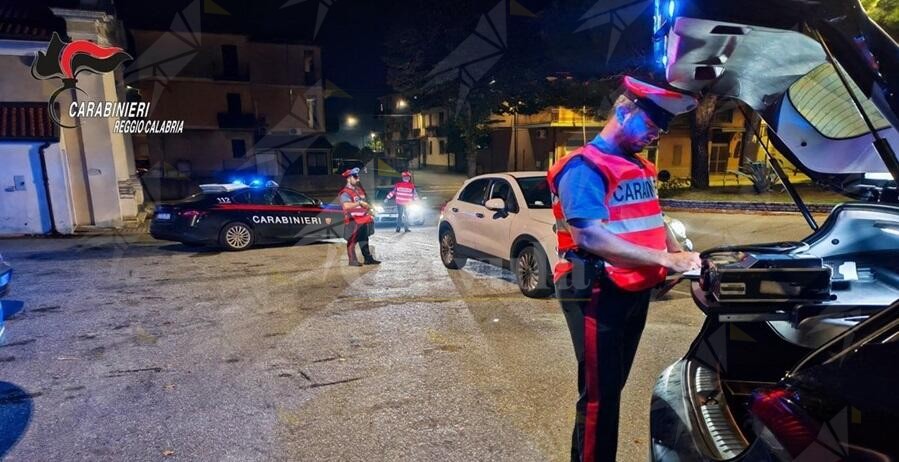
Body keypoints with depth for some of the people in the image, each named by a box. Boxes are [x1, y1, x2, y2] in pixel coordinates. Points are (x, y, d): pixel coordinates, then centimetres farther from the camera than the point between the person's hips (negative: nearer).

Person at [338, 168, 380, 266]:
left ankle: (368, 258, 23)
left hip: (363, 220, 9)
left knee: (364, 240, 15)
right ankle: (352, 260, 5)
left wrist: (369, 211, 18)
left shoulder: (359, 190, 14)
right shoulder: (345, 193, -14)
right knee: (352, 241, -3)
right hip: (353, 221, -9)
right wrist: (359, 202, -31)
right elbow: (346, 206, -32)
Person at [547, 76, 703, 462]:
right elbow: (589, 236, -27)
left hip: (636, 293, 10)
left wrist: (684, 262, 6)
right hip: (600, 296, -9)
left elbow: (653, 222, 22)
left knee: (612, 388, 20)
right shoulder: (585, 167, -16)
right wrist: (666, 259, -25)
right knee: (599, 395, 2)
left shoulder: (639, 167, 14)